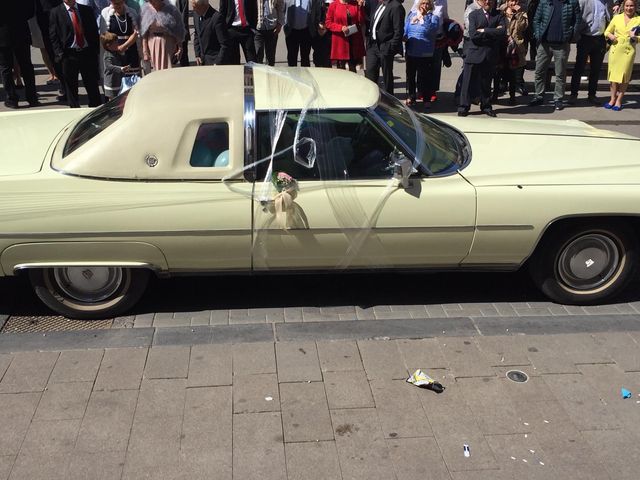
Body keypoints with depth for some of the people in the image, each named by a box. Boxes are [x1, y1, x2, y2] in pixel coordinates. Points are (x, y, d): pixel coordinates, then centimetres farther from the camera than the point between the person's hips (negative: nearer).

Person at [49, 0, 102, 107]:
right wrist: (60, 54, -10)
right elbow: (53, 36, -1)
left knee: (93, 85, 7)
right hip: (69, 54, -2)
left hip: (88, 53, 2)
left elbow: (94, 32, 10)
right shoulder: (56, 12, 1)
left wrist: (96, 51, 1)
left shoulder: (87, 10, 9)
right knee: (71, 87, 4)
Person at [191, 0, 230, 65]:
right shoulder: (196, 14, 3)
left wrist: (218, 63, -20)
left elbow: (224, 45, -19)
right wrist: (197, 55, 7)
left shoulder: (217, 17, -20)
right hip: (202, 60, 7)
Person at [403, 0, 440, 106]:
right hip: (411, 52, 4)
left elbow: (431, 29, -19)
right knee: (410, 75, 11)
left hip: (425, 54, -4)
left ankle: (426, 98, 15)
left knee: (424, 77, 1)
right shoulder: (412, 15, 10)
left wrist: (424, 17, -19)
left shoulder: (433, 17, -1)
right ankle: (411, 97, 24)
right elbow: (405, 29, 12)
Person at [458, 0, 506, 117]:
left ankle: (486, 106, 21)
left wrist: (484, 31, -12)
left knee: (486, 83, 10)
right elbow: (473, 34, -10)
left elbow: (503, 32, -9)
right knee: (467, 82, -1)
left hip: (490, 55, 2)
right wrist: (492, 33, -10)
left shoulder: (499, 16, 9)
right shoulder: (474, 14, 5)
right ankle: (463, 107, 5)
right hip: (474, 53, -2)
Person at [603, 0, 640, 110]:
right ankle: (613, 98, 17)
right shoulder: (617, 17, 7)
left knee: (624, 76, 0)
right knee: (613, 74, 4)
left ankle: (619, 100, 9)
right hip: (615, 50, 2)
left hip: (628, 51, -2)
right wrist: (610, 36, -7)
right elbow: (607, 31, 14)